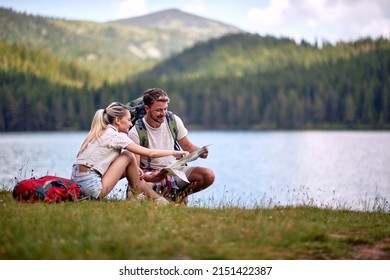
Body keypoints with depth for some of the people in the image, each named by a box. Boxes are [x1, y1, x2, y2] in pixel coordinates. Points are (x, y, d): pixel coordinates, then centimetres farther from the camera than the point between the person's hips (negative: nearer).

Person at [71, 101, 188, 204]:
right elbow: (150, 153, -7)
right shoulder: (116, 136, -9)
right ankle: (138, 195, 13)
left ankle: (154, 196, 17)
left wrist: (134, 169, 12)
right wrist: (173, 152, 6)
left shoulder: (100, 132, 16)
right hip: (92, 187, -9)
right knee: (129, 156, -2)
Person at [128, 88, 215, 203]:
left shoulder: (174, 121, -2)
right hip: (149, 173, -4)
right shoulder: (135, 133, -14)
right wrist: (149, 178, -39)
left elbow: (187, 146, 10)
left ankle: (178, 195, 3)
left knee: (209, 175, -19)